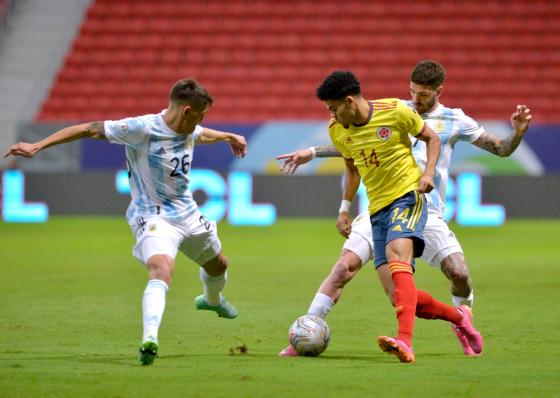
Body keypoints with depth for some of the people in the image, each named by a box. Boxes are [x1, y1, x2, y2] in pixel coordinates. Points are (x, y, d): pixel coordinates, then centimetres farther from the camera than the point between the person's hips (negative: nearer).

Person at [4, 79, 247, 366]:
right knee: (161, 269, -35)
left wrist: (228, 137, 47)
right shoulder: (141, 129, -24)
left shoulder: (189, 131, -1)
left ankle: (212, 300, 62)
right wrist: (37, 146, -27)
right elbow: (90, 129, -23)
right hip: (153, 217, -8)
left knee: (218, 265, 27)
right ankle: (150, 339, -47)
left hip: (188, 215, 8)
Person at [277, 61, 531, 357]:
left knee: (459, 273, -14)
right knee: (345, 265, -15)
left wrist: (518, 132, -9)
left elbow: (501, 149, 12)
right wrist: (313, 152, 16)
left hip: (426, 211, -1)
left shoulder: (454, 121, 7)